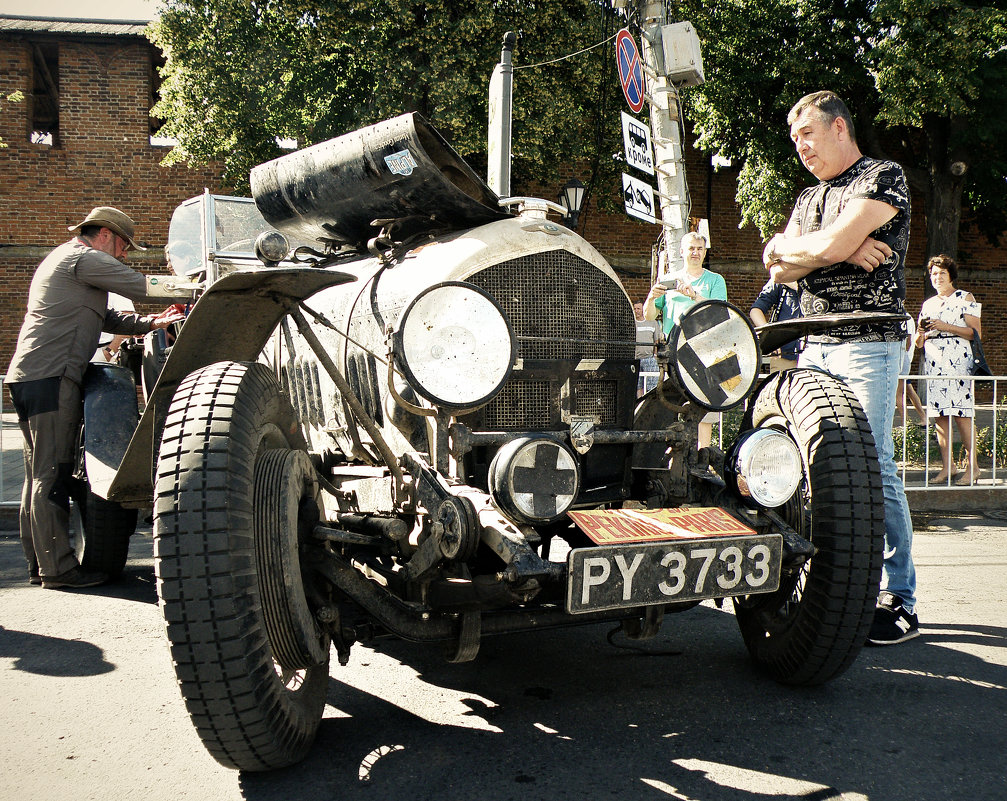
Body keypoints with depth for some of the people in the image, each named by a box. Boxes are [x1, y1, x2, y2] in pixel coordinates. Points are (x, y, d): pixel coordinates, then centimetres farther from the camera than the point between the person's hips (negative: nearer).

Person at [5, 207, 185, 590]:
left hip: (28, 378, 11)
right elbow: (143, 288, -9)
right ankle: (58, 568, -7)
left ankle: (39, 563, 16)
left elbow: (108, 319, 25)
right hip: (51, 377, -11)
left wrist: (151, 322, 13)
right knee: (52, 475, -9)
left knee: (39, 474, 11)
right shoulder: (83, 259, -5)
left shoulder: (64, 261, 28)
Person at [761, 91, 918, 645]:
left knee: (873, 467, -11)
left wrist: (786, 244, 4)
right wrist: (840, 248, -5)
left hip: (868, 343, -7)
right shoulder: (808, 199, 23)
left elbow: (835, 244, -14)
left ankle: (900, 601, -5)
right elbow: (779, 269, 9)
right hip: (815, 345, 7)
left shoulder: (884, 177, 1)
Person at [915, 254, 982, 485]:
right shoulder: (928, 304, 20)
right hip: (933, 362, 5)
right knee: (939, 415, 1)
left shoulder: (965, 298, 5)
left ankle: (972, 466, -5)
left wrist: (945, 327, -13)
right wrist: (922, 333, -3)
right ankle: (947, 466, 4)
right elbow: (919, 343, 20)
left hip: (958, 360, -5)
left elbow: (976, 332, -5)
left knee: (961, 414, -10)